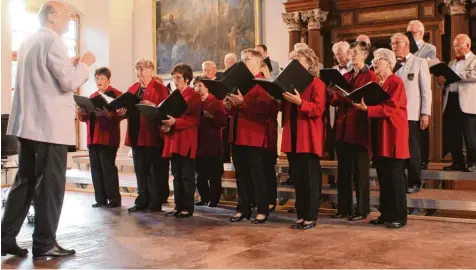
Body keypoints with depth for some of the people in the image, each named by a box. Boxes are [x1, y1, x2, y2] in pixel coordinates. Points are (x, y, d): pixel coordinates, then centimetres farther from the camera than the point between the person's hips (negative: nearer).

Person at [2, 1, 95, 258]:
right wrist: (83, 63, -2)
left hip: (28, 123, 9)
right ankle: (44, 243, 3)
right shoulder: (53, 42, -11)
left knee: (25, 181, 12)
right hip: (50, 125, -9)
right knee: (50, 184, -3)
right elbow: (69, 82, -17)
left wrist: (70, 64, 18)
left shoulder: (29, 42, 18)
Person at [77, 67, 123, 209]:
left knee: (108, 168, -7)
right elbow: (85, 117, 19)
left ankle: (114, 199, 0)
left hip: (107, 138, -7)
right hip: (93, 138, 7)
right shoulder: (92, 96, 20)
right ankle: (101, 199, 13)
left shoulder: (116, 94, -2)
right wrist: (82, 113, -2)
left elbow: (121, 114, -15)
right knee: (95, 169, 6)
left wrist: (108, 114, -31)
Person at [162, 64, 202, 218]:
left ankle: (188, 208, 3)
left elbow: (195, 120, -12)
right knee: (176, 175, 10)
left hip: (187, 140, -7)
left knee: (187, 175, -3)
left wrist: (175, 122, -23)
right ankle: (178, 206, 16)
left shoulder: (194, 96, -4)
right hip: (173, 140, 7)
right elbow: (168, 114, 18)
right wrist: (164, 125, -4)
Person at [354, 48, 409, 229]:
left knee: (394, 175, -4)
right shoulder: (376, 83, 16)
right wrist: (362, 105, -3)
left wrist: (367, 109, -27)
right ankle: (386, 214, 17)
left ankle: (399, 216, 4)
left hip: (392, 134, -8)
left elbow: (391, 108, -19)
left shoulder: (396, 82, -9)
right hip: (378, 133, 8)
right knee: (382, 175, 10)